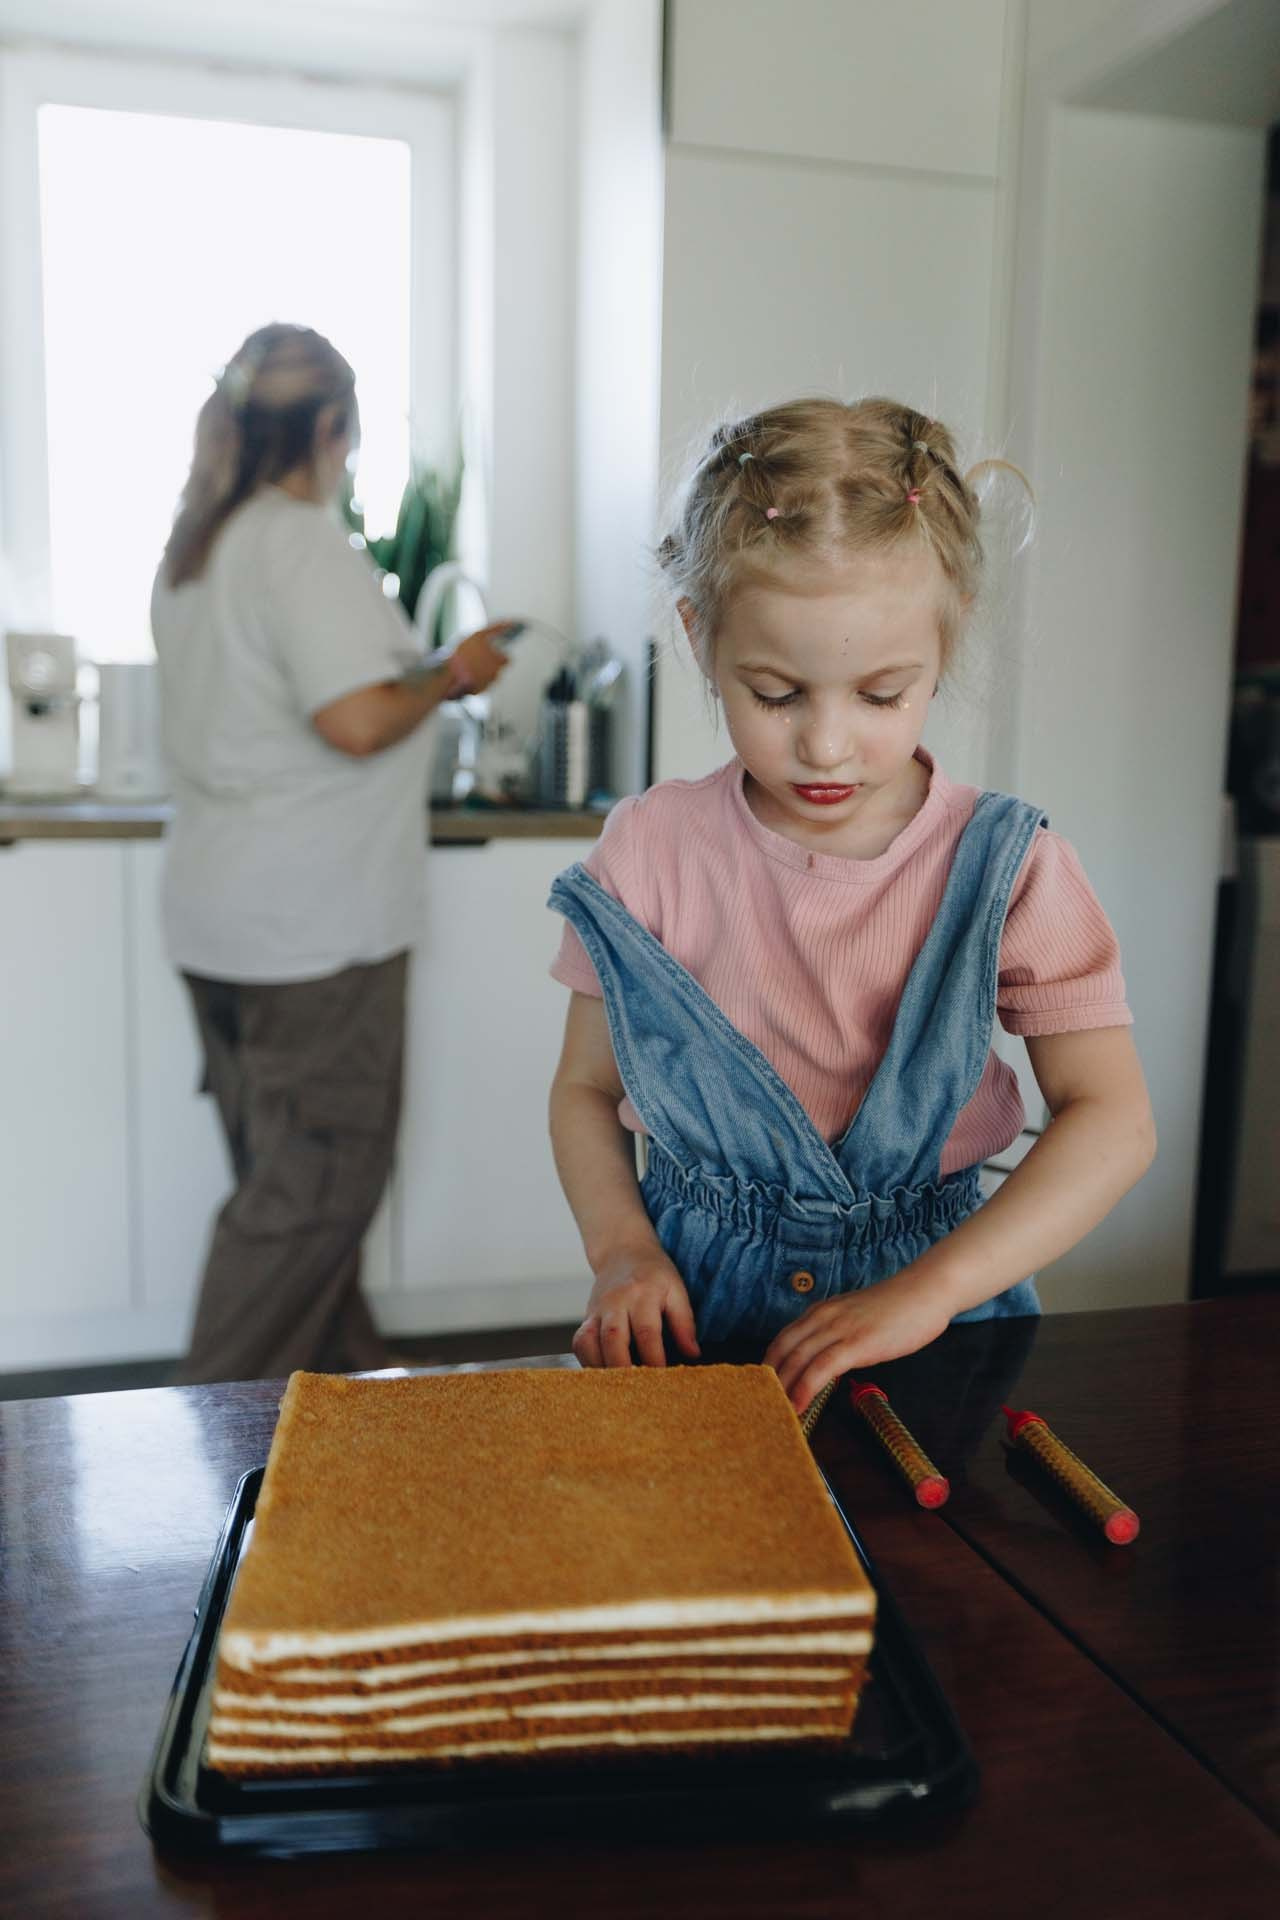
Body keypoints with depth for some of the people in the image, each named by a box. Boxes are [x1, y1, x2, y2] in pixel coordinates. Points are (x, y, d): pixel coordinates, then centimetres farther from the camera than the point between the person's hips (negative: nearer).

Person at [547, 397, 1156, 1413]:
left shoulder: (1005, 863, -7)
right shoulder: (654, 847, -4)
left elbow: (1113, 1119, -11)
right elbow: (585, 1089, 4)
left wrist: (929, 1289, -21)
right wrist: (623, 1250, -13)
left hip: (929, 1275, 0)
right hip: (696, 1295, 0)